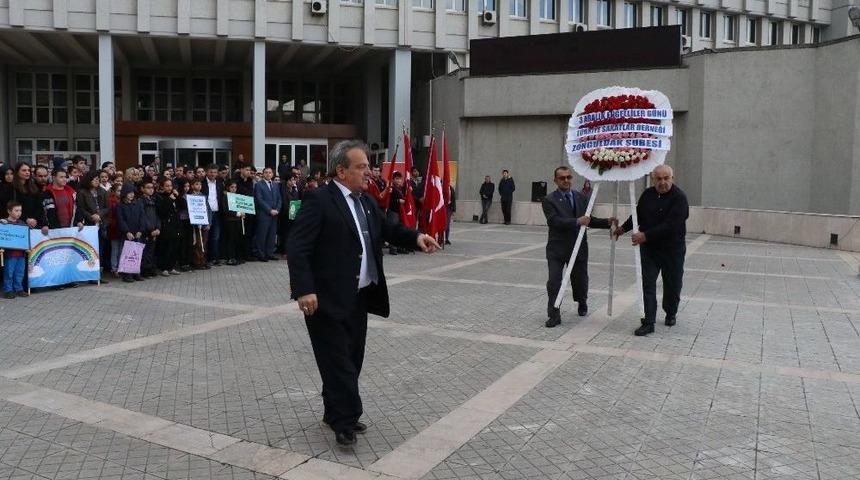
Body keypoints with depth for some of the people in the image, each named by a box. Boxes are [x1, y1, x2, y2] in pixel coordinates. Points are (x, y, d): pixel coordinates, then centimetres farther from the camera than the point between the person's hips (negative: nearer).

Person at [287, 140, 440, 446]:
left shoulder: (366, 202, 12)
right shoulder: (319, 200, -13)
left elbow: (387, 230, 16)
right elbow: (297, 247, -17)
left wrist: (416, 238, -4)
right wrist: (304, 290, -26)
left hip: (359, 297, 8)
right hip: (328, 299, -8)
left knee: (352, 359, 16)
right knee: (337, 361, 0)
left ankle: (336, 414, 31)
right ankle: (345, 420, 10)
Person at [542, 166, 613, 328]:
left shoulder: (581, 197, 8)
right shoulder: (549, 200, -7)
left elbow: (588, 220, 14)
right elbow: (555, 221, -21)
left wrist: (607, 222, 0)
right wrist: (576, 221, -30)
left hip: (579, 247, 4)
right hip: (557, 249, -4)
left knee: (580, 280, 16)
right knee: (554, 282, -8)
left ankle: (582, 304, 44)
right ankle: (554, 315, 1)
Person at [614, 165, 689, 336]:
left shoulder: (679, 197, -16)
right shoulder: (647, 195, 4)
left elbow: (670, 225, -25)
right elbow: (638, 215, 21)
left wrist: (646, 235, -28)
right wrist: (623, 228, 20)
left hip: (672, 249, -4)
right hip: (649, 248, 4)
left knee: (672, 284, 12)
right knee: (648, 285, -4)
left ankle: (671, 313, 37)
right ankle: (648, 322, -4)